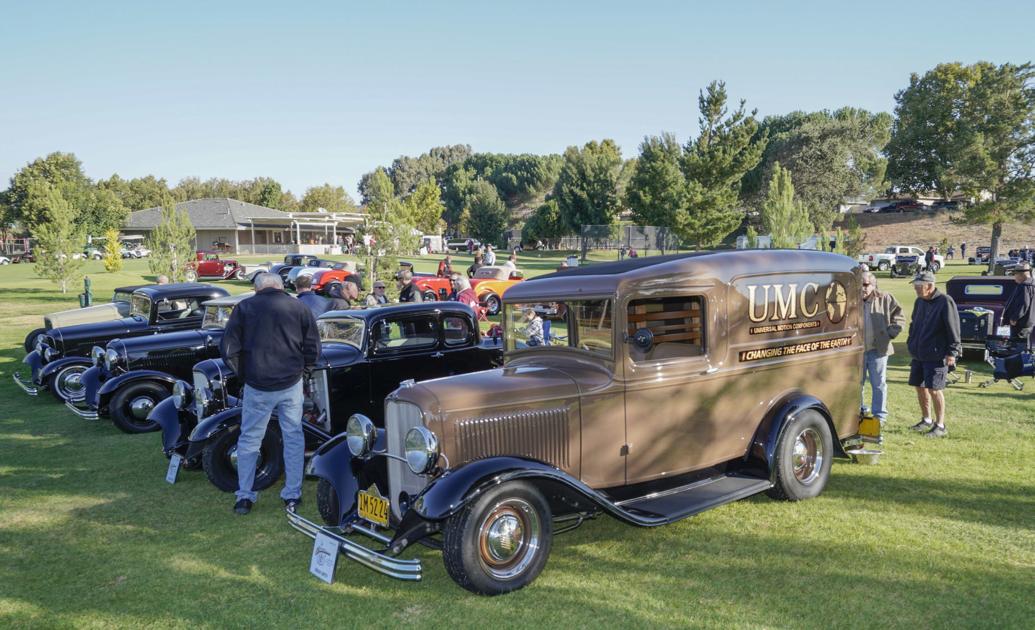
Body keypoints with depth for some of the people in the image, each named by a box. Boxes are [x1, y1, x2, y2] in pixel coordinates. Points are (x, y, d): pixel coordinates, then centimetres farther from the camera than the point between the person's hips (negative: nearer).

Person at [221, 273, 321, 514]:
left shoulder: (244, 307, 2)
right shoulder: (299, 308, 5)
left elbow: (228, 349, -2)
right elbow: (313, 348, 3)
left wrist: (243, 373, 11)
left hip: (257, 386, 0)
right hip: (291, 384, 1)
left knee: (249, 440, 13)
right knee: (293, 438, 12)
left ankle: (244, 497, 17)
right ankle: (292, 495, 16)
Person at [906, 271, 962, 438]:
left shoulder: (945, 302, -13)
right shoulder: (919, 302, 11)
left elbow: (953, 329, -14)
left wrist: (952, 352, -16)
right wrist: (911, 343, 19)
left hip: (936, 355, -8)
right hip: (918, 354, 8)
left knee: (934, 389, -8)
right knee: (920, 386, 12)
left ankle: (940, 426, 4)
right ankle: (927, 420, 28)